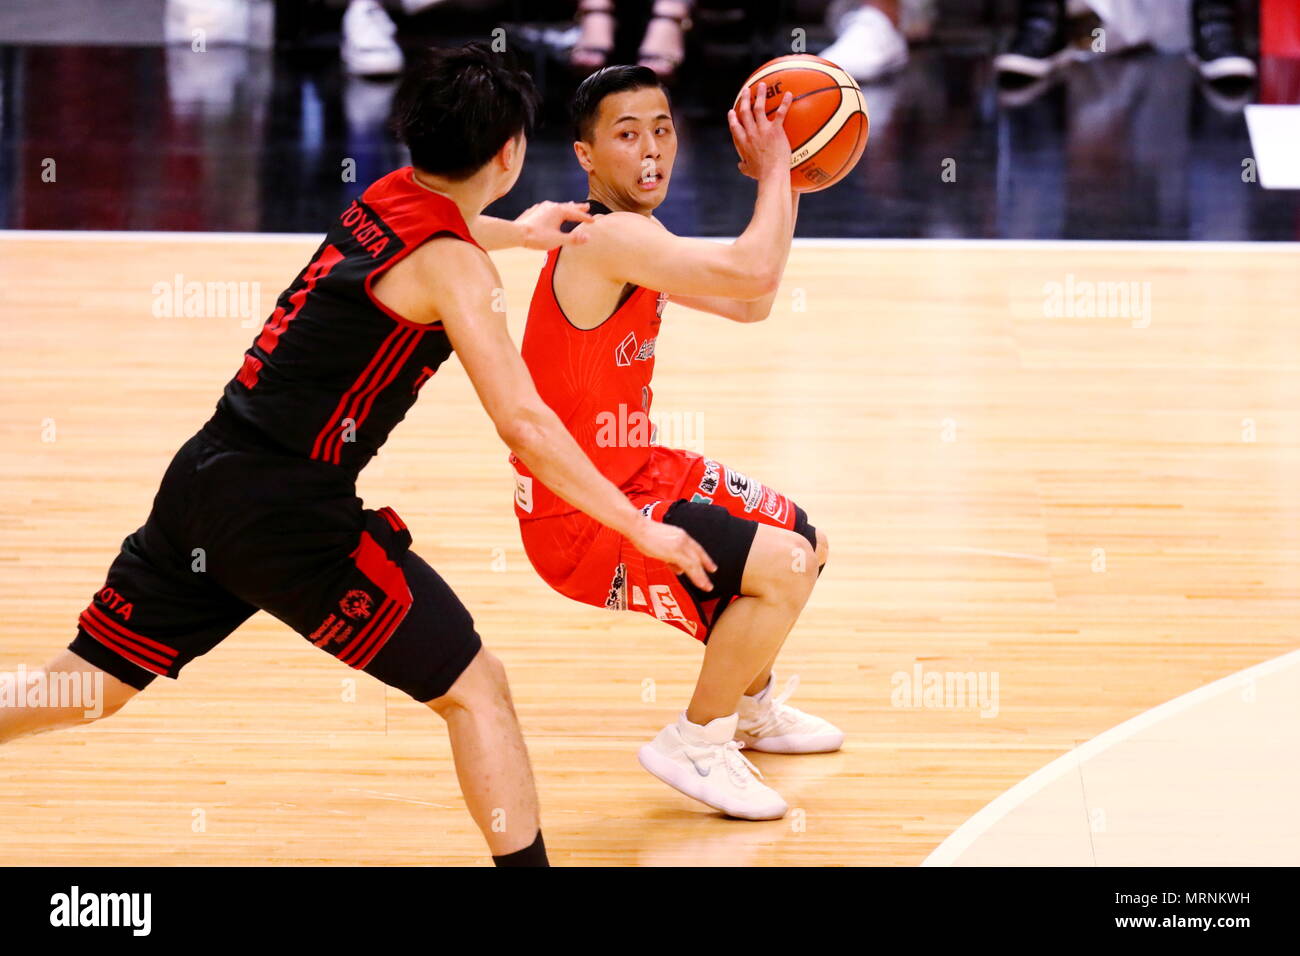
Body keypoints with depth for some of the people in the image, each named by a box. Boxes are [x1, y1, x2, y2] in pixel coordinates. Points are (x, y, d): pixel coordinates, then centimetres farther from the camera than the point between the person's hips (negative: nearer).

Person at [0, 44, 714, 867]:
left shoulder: (386, 198, 11)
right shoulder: (453, 265, -12)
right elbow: (524, 426, -17)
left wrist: (515, 233, 52)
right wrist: (642, 529, -10)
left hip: (207, 477, 8)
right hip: (286, 508, -8)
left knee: (93, 682, 18)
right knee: (476, 689, -1)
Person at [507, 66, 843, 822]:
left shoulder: (640, 239, 6)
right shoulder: (607, 238, -27)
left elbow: (748, 305, 14)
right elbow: (753, 271, -37)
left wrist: (783, 183, 4)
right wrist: (776, 171, -21)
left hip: (638, 474, 11)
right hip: (582, 517, -11)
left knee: (808, 545, 23)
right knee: (784, 565, -22)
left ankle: (751, 706, 43)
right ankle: (695, 743, -4)